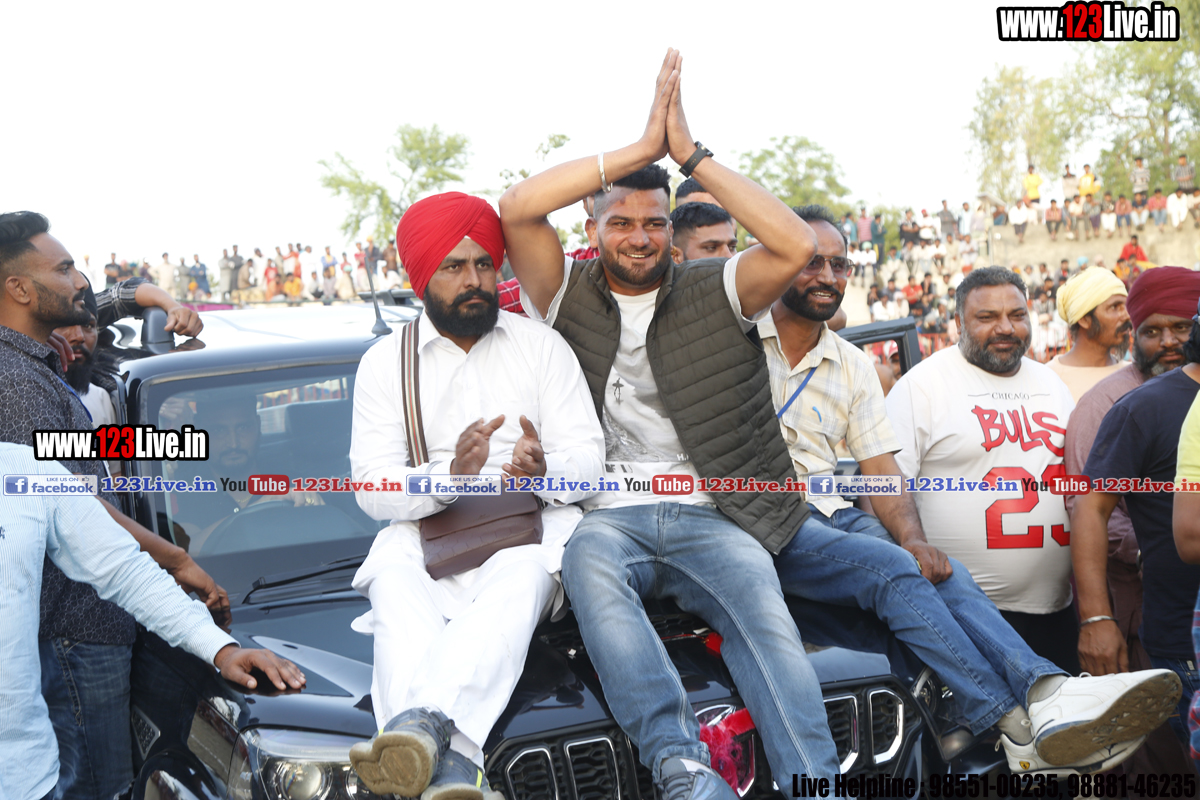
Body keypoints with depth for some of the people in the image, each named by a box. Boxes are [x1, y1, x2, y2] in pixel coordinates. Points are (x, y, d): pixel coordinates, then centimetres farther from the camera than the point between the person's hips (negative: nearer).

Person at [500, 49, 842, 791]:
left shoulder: (713, 292, 12)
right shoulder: (570, 293, 13)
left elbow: (797, 245, -6)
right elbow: (516, 209, -4)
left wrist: (691, 153, -8)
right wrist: (641, 149, -6)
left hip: (709, 516, 1)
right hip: (609, 514, 0)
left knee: (762, 609, -30)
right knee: (588, 561, -36)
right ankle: (682, 768, -42)